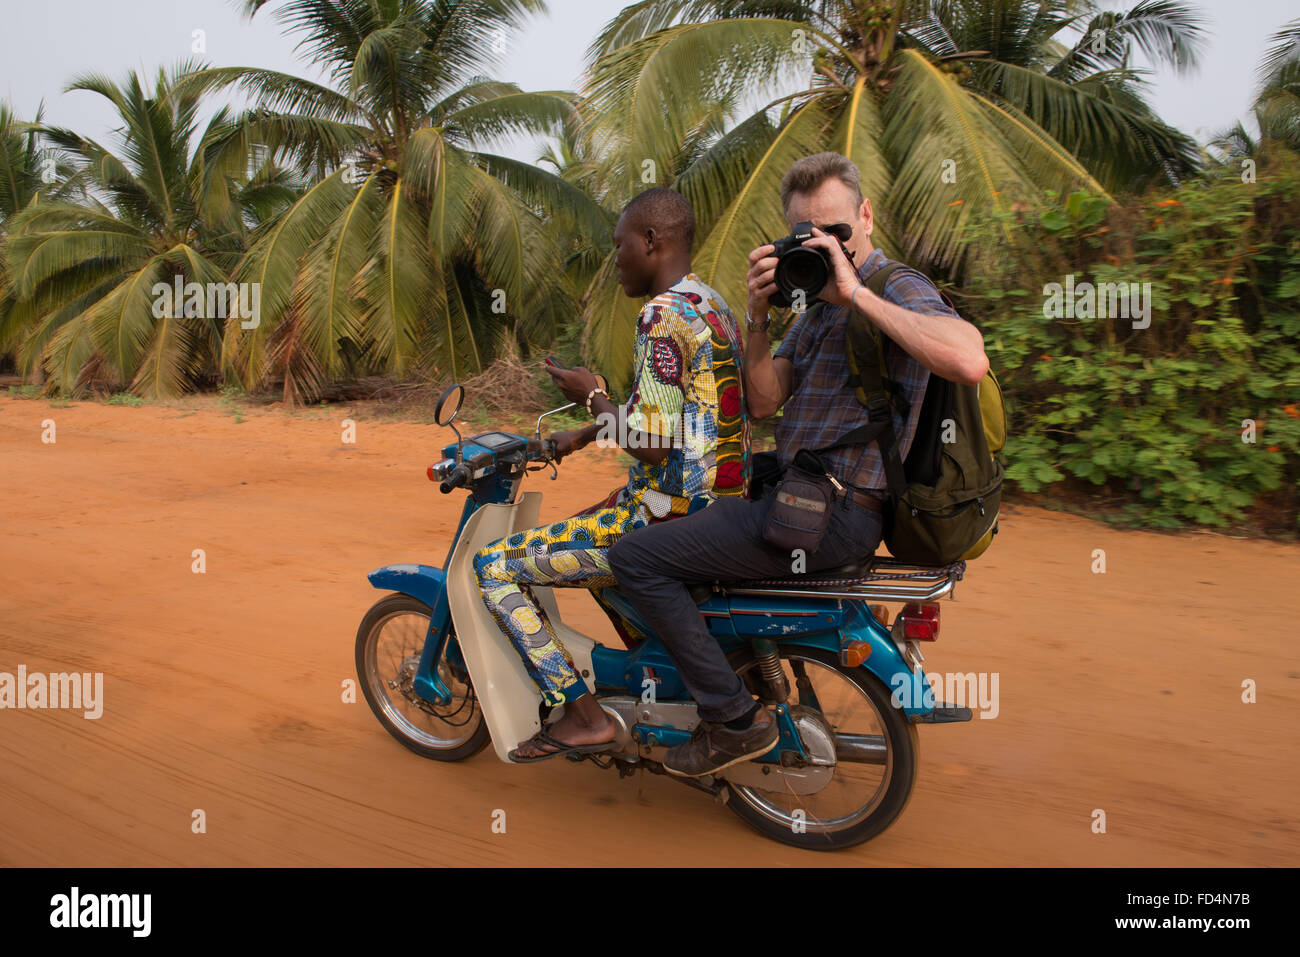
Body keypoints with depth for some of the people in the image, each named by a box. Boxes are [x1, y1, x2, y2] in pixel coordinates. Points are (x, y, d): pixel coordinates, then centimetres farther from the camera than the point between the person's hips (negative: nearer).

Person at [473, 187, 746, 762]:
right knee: (581, 533, 35)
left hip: (671, 516, -10)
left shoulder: (663, 315, -17)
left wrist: (591, 395, -7)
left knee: (494, 568, -3)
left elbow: (654, 438, -24)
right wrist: (584, 435, 23)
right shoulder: (711, 305, 14)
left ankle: (582, 715, -1)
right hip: (720, 505, 10)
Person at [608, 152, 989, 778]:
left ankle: (736, 719, -5)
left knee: (636, 557, -13)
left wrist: (857, 292, -27)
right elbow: (763, 402, 8)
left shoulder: (898, 288, -11)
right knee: (673, 517, 28)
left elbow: (970, 361, -33)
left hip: (832, 512, -10)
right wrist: (757, 316, -7)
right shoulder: (816, 305, 15)